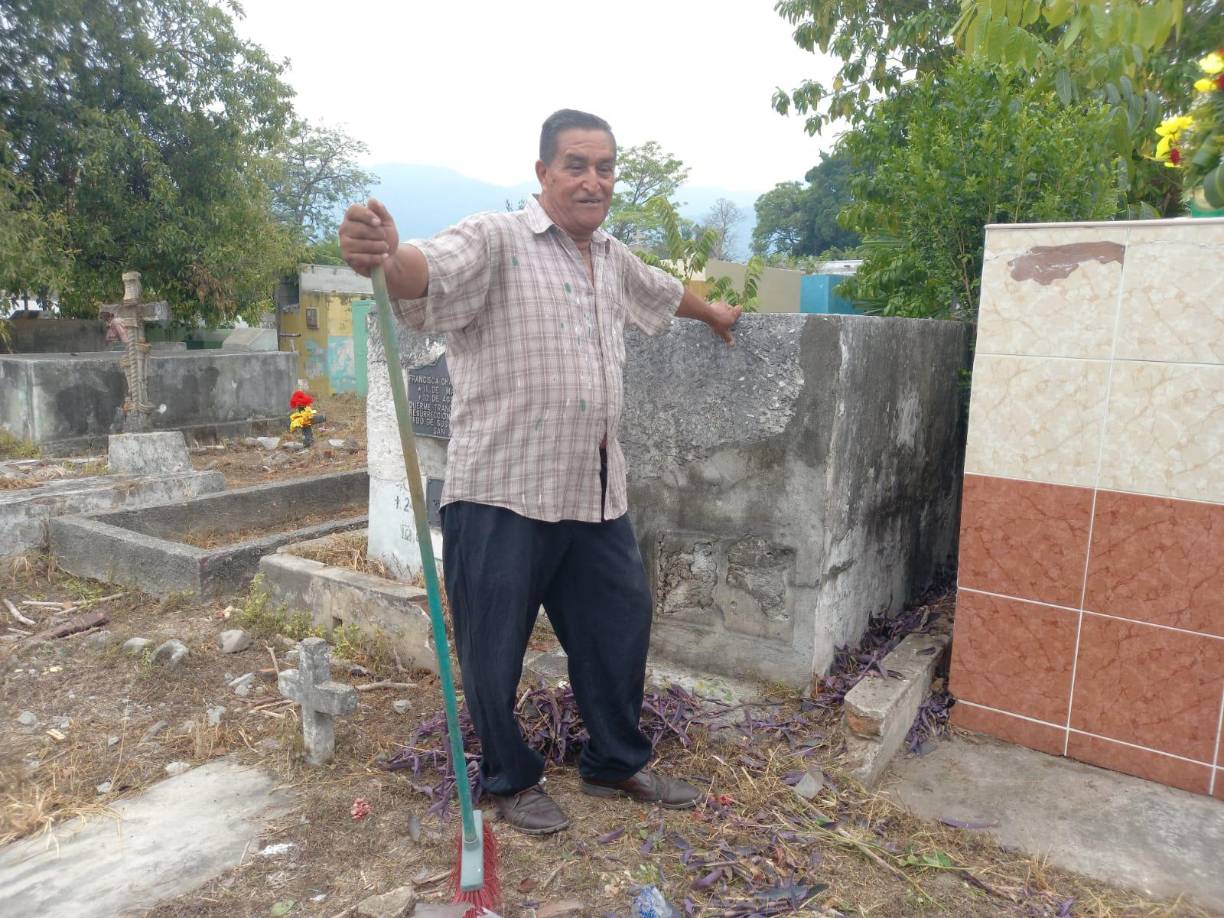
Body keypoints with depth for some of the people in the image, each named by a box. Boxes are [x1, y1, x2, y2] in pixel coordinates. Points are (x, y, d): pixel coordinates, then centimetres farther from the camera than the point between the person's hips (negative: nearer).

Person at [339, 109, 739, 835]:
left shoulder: (613, 258, 16)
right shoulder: (496, 240, -9)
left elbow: (661, 290, 37)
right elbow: (432, 270, -29)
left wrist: (712, 313, 55)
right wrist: (383, 259, -52)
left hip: (597, 495, 7)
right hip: (503, 493, -7)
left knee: (620, 628, 16)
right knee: (496, 648, 6)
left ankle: (618, 763, 39)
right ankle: (512, 780, 31)